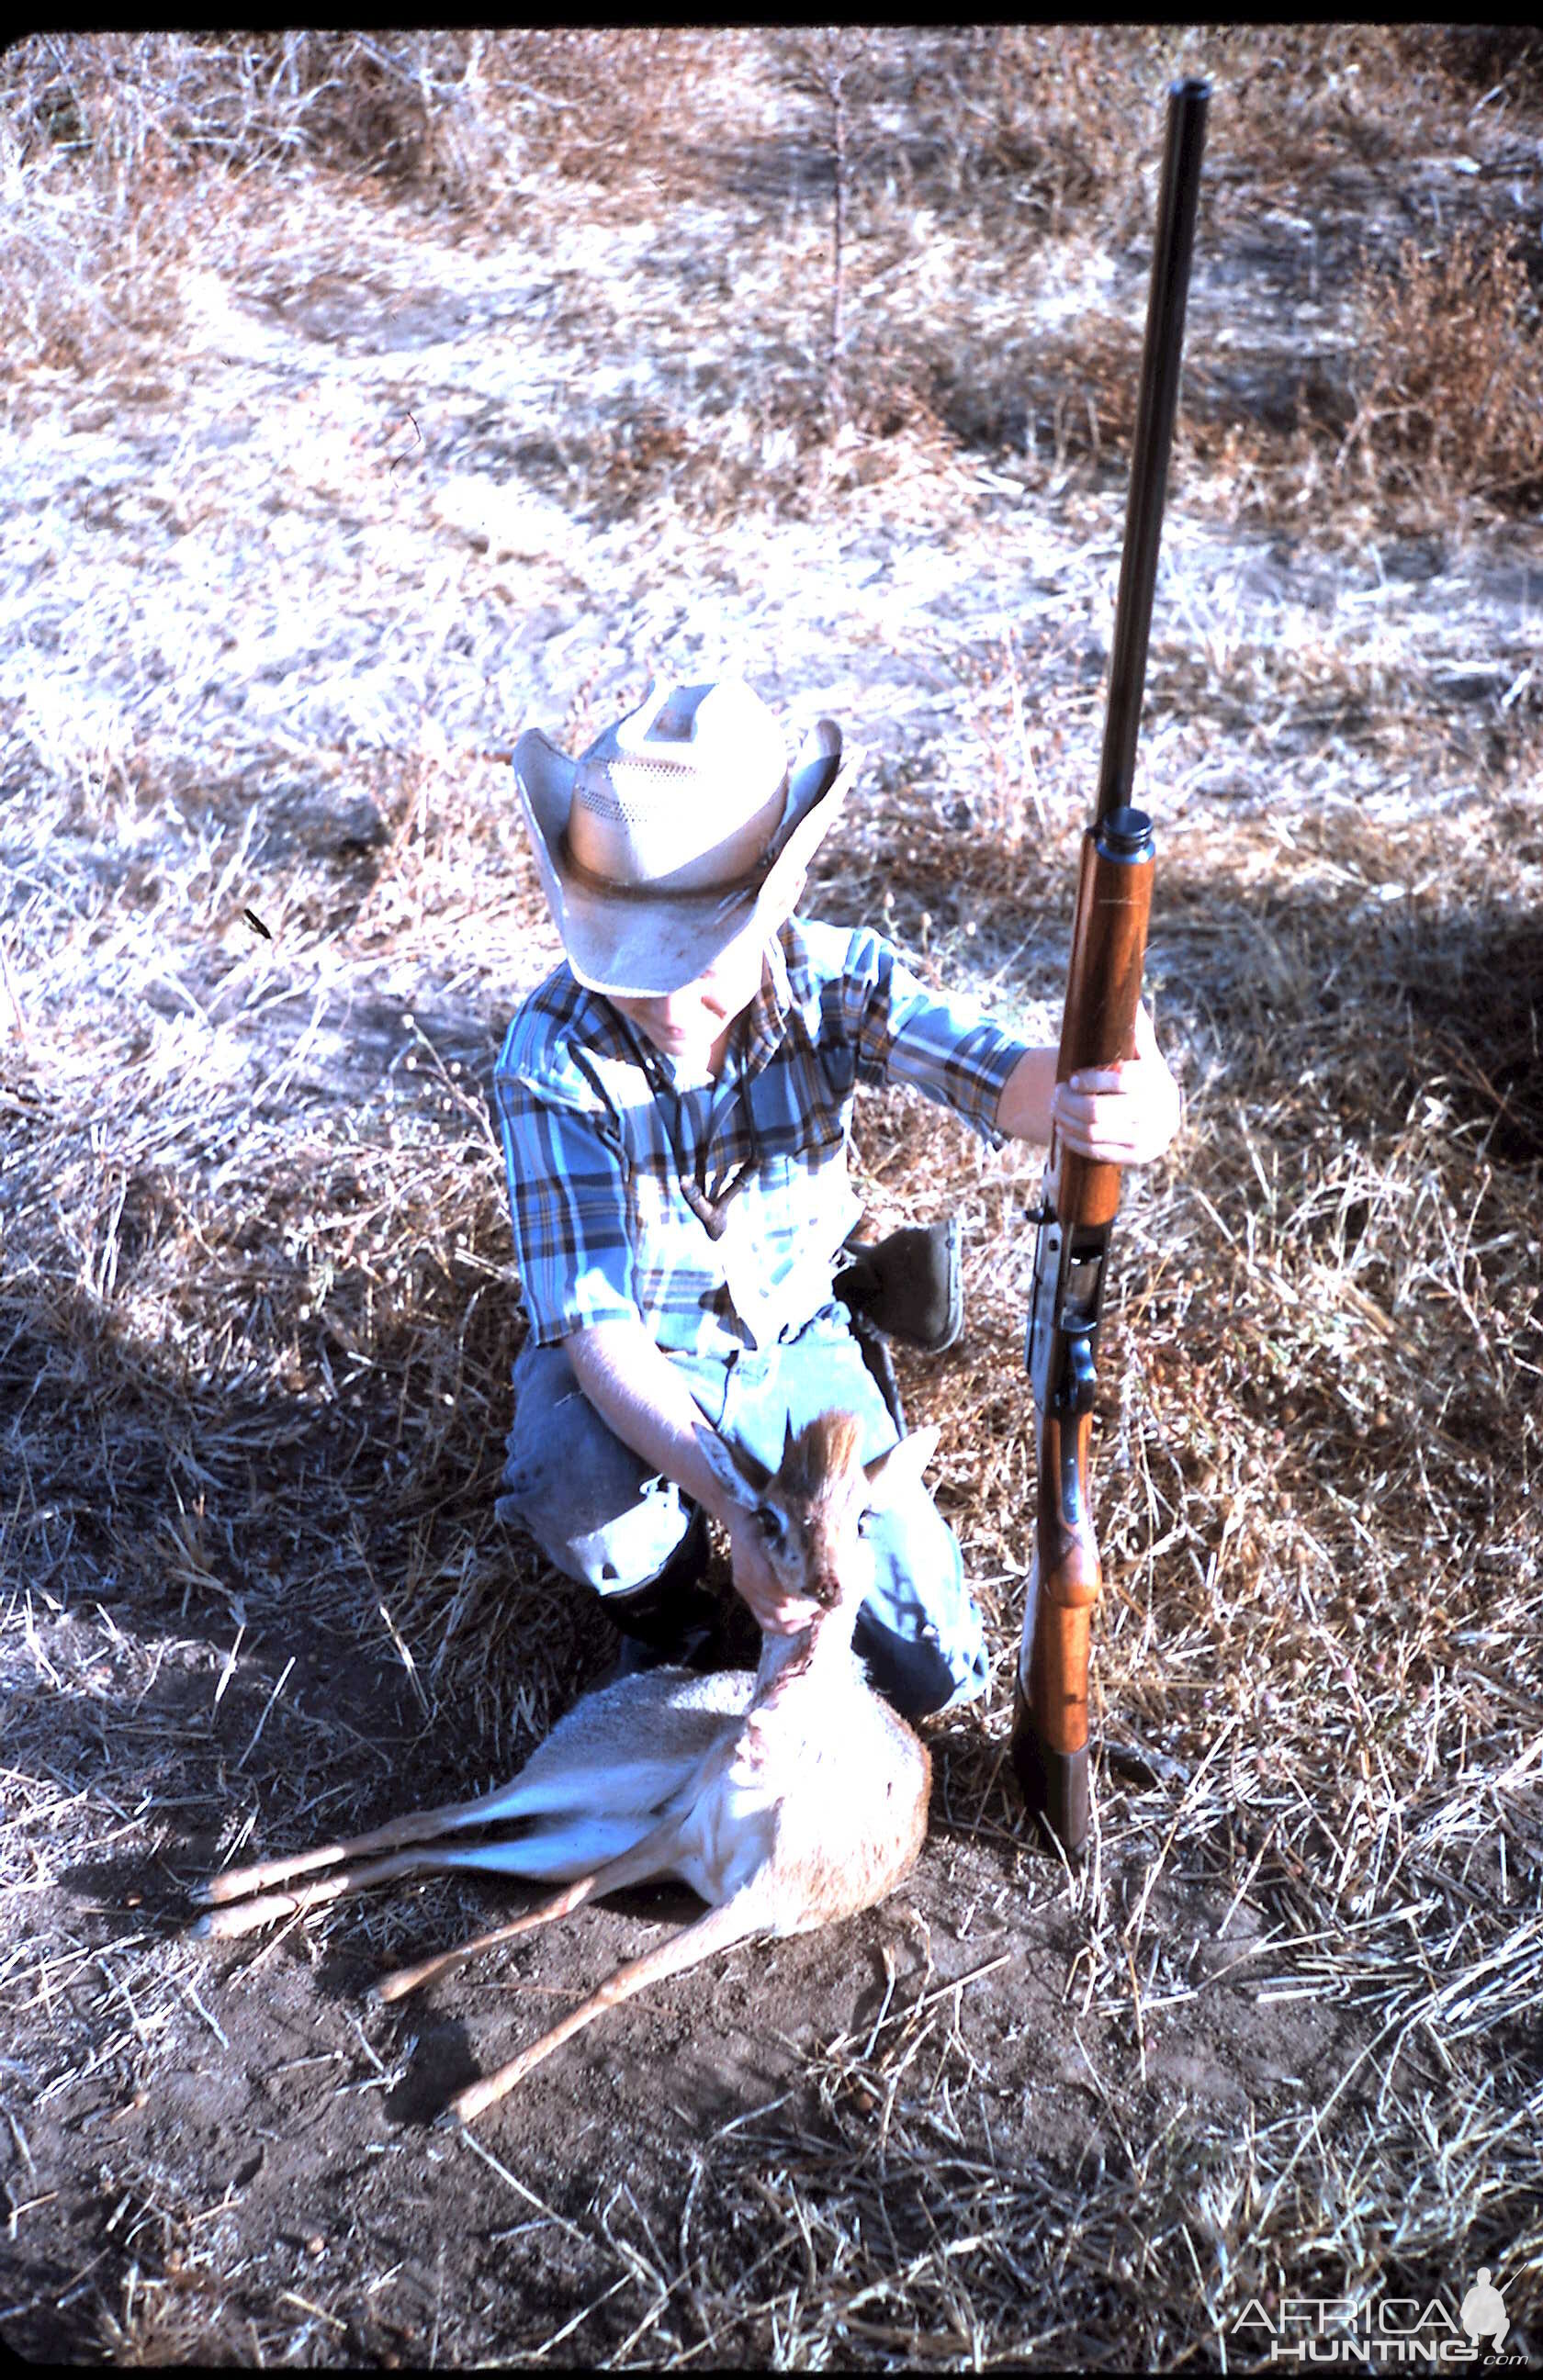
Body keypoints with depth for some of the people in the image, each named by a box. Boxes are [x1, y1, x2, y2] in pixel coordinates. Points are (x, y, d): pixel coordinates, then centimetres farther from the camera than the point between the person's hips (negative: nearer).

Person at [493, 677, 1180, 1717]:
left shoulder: (834, 977, -21)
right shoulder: (557, 1051, -28)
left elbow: (999, 1073, -37)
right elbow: (597, 1329, -31)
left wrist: (1109, 1097, -63)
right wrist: (737, 1505, -46)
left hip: (798, 1344, 3)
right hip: (634, 1366, -2)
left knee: (933, 1669, -1)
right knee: (580, 1493, -38)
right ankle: (663, 1602, 0)